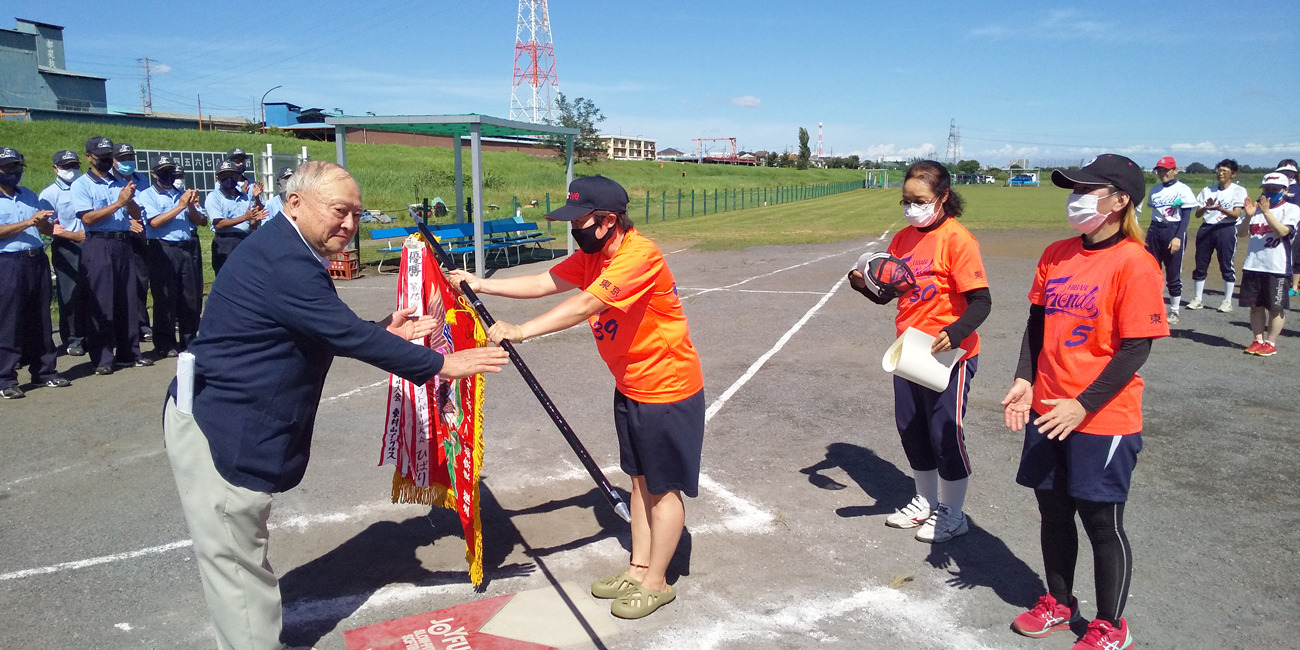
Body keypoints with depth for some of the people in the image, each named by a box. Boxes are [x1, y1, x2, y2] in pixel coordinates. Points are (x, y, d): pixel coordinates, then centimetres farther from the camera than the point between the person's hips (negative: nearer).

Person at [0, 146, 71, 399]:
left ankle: (44, 371, 18)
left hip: (37, 260, 6)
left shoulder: (30, 195, 18)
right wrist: (29, 222, -20)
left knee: (40, 319, 10)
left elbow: (45, 227, 18)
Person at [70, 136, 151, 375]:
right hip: (98, 245, -5)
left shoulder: (121, 182, 16)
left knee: (128, 300, 7)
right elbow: (88, 218, -12)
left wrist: (129, 200, -10)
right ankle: (101, 358, 3)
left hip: (123, 244, 5)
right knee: (101, 303, -3)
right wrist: (118, 203, -17)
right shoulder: (81, 184, 1)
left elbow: (136, 214, 11)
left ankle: (128, 352, 16)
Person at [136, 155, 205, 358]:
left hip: (189, 248, 4)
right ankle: (165, 345, 6)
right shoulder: (147, 195, 4)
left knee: (191, 297, 5)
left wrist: (191, 206, -9)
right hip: (164, 249, -4)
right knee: (165, 298, -1)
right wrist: (180, 207, -14)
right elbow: (154, 222, -12)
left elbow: (199, 221, 10)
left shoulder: (183, 194, 18)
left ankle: (189, 341, 16)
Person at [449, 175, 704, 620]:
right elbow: (544, 284, 2)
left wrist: (520, 331, -40)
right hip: (630, 387, 9)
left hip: (669, 389, -9)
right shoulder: (593, 255, 3)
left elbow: (585, 306, -36)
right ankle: (638, 568, 31)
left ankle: (656, 583, 20)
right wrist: (480, 285, -5)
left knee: (664, 486, 5)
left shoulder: (639, 255, -27)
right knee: (640, 478, 17)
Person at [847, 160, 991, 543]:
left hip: (948, 354, -7)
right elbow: (885, 292, 9)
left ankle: (952, 514, 24)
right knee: (910, 428, 16)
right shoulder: (904, 238, 7)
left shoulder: (956, 239, -15)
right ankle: (926, 502, 36)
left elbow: (981, 301, -19)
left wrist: (953, 334, -34)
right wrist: (863, 284, -11)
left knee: (945, 432, 4)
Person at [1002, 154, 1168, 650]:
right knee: (1053, 511, 17)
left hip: (1103, 419, -6)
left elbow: (1134, 349, -15)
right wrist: (1025, 380, 0)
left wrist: (1082, 406, -19)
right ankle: (1058, 604, 38)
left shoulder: (1133, 263, -15)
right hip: (1047, 411, 6)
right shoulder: (1056, 254, 5)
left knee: (1102, 522, 8)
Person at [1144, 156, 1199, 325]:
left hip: (1174, 231, -5)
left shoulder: (1183, 189, -6)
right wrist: (1149, 234, 13)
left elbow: (1186, 216, -10)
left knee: (1173, 273, 0)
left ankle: (1174, 312, 10)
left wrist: (1178, 237, -19)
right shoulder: (1154, 189, 11)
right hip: (1154, 230, 6)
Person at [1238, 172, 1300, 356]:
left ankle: (1271, 343, 11)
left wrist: (1266, 212, -22)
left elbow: (1282, 231, -18)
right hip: (1252, 265, 4)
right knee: (1255, 306, 10)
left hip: (1277, 267, -4)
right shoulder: (1256, 207, 9)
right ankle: (1258, 340, 19)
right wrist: (1248, 216, -10)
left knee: (1276, 308, 4)